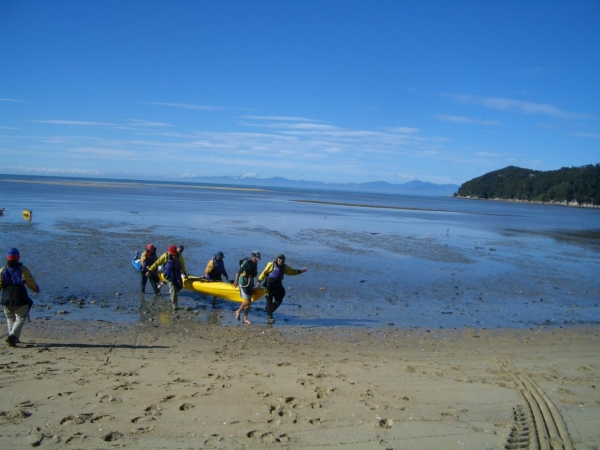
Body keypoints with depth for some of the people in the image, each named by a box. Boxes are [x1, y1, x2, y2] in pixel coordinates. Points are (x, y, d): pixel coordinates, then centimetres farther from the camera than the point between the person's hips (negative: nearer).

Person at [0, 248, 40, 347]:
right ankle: (13, 336, -13)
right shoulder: (23, 270, -10)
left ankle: (14, 338, 25)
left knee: (10, 319, 20)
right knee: (20, 319, 6)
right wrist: (37, 289, 17)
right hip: (20, 301, -3)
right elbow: (31, 283, -4)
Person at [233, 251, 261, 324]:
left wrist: (257, 282, 29)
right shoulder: (247, 263, -19)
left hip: (250, 283, 8)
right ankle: (238, 311, 15)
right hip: (244, 283, -8)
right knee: (247, 301, -9)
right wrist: (236, 281, -44)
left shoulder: (254, 264, 6)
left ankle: (245, 318, 15)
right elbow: (238, 271, -31)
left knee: (249, 302, 8)